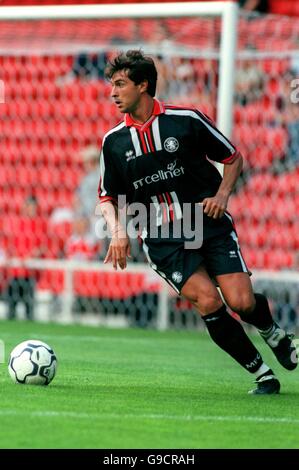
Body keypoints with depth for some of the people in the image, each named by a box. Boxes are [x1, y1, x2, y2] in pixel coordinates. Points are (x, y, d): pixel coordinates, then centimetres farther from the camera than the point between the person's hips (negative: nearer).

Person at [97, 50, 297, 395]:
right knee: (208, 303, -20)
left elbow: (234, 158, 8)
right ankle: (261, 373, -6)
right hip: (162, 239, 1)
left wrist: (222, 195, -8)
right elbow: (108, 197, 14)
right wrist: (118, 232, -4)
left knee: (241, 302, -16)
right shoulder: (114, 142, 4)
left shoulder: (186, 120, -3)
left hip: (209, 223, -1)